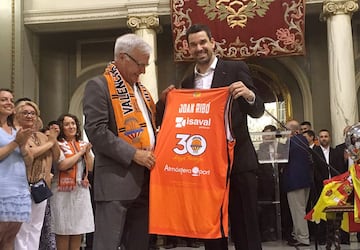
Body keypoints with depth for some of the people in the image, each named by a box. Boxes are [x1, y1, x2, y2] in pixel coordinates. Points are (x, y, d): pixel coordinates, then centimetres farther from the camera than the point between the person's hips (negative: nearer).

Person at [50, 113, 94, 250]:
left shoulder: (84, 145, 13)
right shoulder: (58, 145, -3)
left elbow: (91, 167, 9)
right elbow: (62, 165, -17)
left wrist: (87, 152, -5)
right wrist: (80, 153, -9)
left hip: (81, 190, 5)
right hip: (63, 191, -5)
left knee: (78, 230, 8)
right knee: (63, 230, 0)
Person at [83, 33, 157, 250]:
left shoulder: (140, 89, 19)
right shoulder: (100, 85, -5)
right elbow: (96, 131, -15)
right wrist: (133, 154, -17)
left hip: (144, 178, 8)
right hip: (116, 178, -7)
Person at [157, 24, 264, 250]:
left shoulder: (236, 69, 0)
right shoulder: (187, 83, 14)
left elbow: (258, 111, -2)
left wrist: (249, 95, -24)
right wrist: (165, 102, -2)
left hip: (238, 160, -4)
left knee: (246, 227, 1)